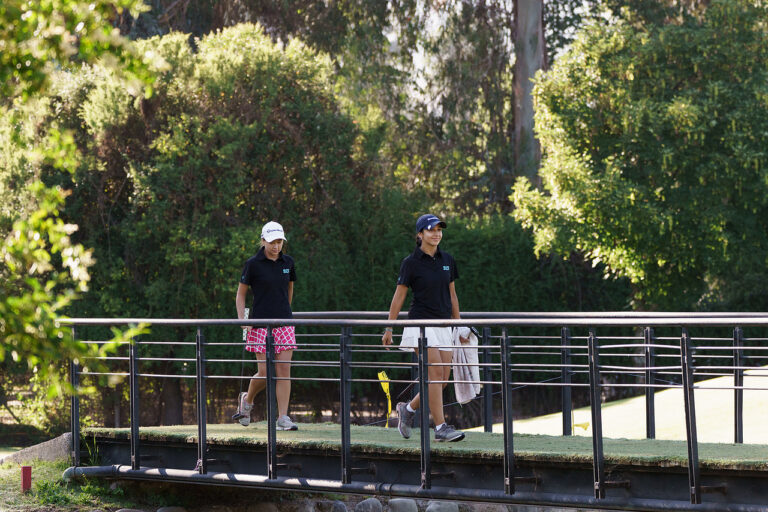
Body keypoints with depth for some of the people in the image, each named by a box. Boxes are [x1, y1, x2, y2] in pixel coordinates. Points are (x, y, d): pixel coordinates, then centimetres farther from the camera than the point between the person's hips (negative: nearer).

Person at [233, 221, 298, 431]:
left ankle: (283, 418, -3)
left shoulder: (288, 262, 6)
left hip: (284, 323, 3)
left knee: (284, 370, -5)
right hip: (260, 323, -3)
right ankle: (247, 399, 26)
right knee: (265, 372, -4)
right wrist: (242, 319, -10)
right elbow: (241, 294, 1)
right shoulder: (253, 264, -5)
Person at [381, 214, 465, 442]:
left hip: (443, 326, 6)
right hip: (421, 322, -6)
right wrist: (389, 329, -1)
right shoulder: (411, 262, -5)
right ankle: (441, 428, -13)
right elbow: (399, 296, -1)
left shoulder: (447, 260, 10)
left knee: (443, 380, 2)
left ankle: (408, 409, 24)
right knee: (436, 374, -15)